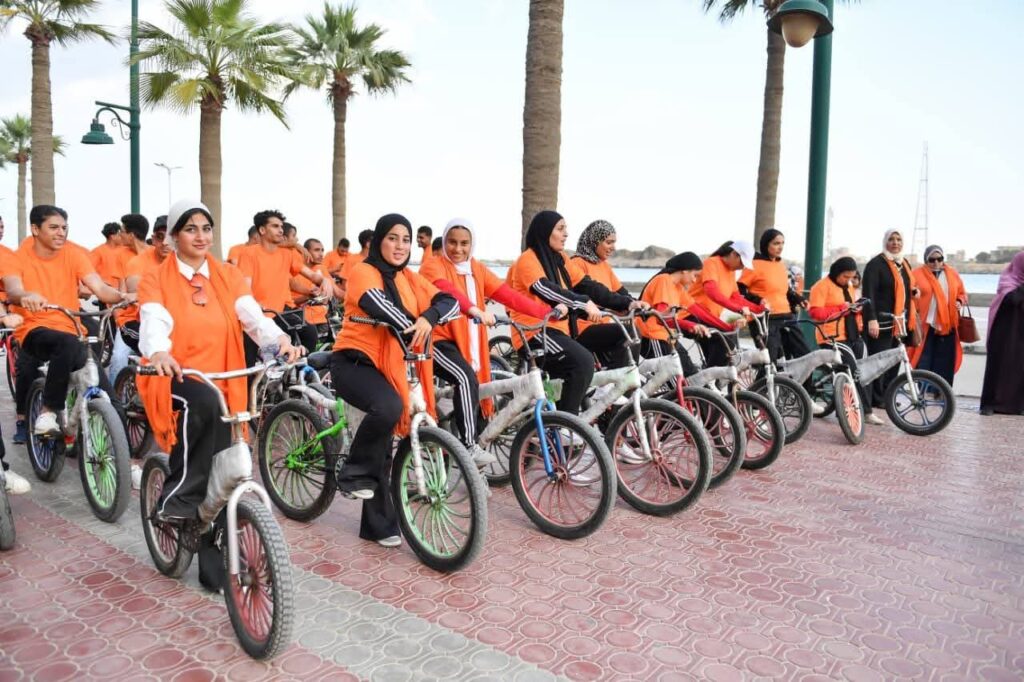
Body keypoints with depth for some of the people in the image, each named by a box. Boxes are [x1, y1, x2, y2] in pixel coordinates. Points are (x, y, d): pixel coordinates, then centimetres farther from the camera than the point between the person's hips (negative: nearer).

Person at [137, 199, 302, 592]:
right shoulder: (156, 280, 1)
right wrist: (159, 353, -42)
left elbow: (253, 315, -9)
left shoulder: (229, 277, 9)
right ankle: (177, 495, -20)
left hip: (221, 385, 3)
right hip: (174, 380, -3)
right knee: (204, 403, -38)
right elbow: (154, 323, -19)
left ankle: (213, 564, 17)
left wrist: (280, 341, -31)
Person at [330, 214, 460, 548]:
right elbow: (378, 305, -26)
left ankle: (378, 525, 21)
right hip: (354, 361, -6)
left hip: (390, 366, 6)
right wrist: (412, 327, -34)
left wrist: (428, 318, -23)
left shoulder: (409, 279, 10)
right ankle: (354, 472, -9)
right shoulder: (362, 272, -6)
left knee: (382, 447, 8)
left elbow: (449, 301, -3)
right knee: (389, 407, -34)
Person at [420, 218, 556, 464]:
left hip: (468, 343, 7)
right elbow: (447, 290, -29)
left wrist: (545, 311, -12)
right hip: (438, 339, -7)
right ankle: (468, 445, -23)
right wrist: (474, 310, -49)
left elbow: (506, 293, 1)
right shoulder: (433, 266, -7)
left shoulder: (477, 269, 12)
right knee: (466, 378, -29)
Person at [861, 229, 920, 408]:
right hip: (881, 322, -8)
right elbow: (868, 293, -15)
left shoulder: (904, 264, 18)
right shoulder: (876, 264, -7)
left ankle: (888, 395, 19)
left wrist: (915, 291, 9)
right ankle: (876, 399, 2)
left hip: (901, 321, 8)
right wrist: (871, 319, -24)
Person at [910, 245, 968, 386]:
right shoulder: (917, 274, -2)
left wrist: (960, 302, -1)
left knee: (944, 364, 8)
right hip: (925, 326, -4)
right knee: (923, 364, -2)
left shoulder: (952, 274, 11)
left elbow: (962, 293, 20)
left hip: (947, 326, 4)